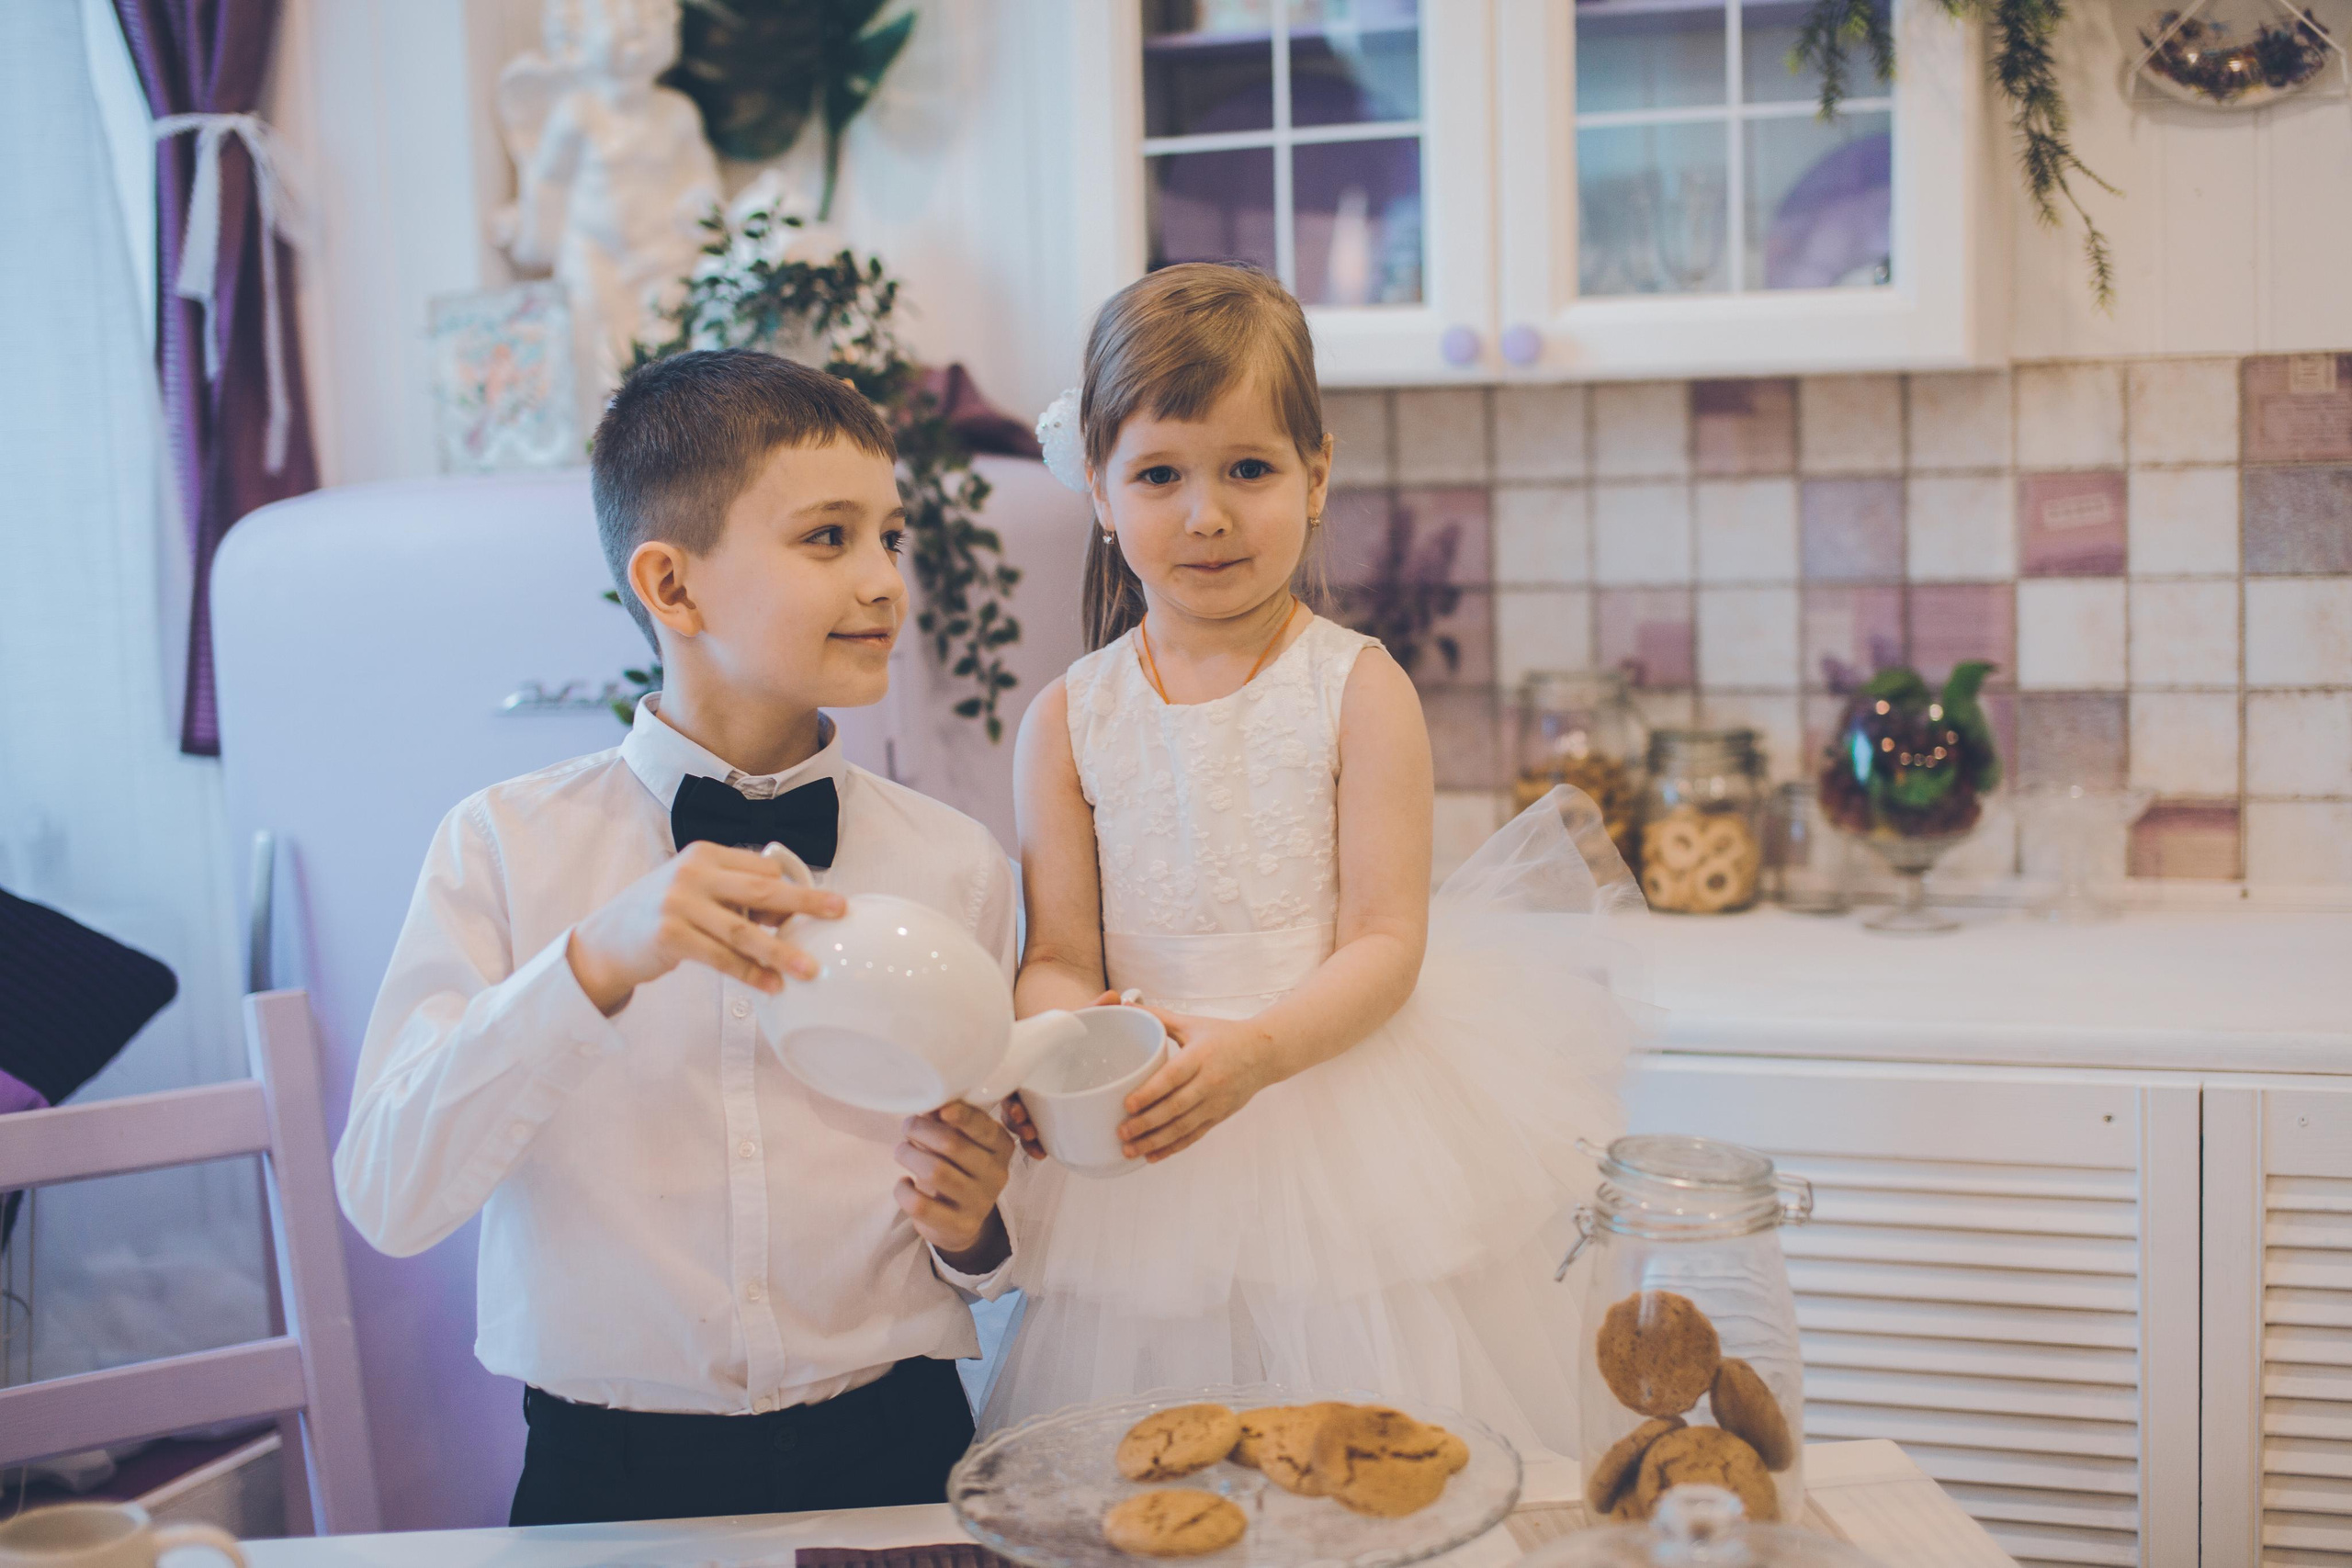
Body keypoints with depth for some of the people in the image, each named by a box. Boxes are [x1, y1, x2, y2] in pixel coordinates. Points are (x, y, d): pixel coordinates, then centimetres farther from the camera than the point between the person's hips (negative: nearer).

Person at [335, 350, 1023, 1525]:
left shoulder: (955, 864, 5)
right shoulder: (505, 845, 0)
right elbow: (389, 1200, -11)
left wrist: (972, 1230, -10)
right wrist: (598, 965, -22)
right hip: (613, 1471, -2)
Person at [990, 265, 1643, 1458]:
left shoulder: (1356, 689, -4)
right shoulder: (1068, 720, 2)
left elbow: (1386, 944, -7)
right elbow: (1061, 960, 2)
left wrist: (1255, 1050, -24)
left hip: (1345, 1142, -1)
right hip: (1146, 1161, 2)